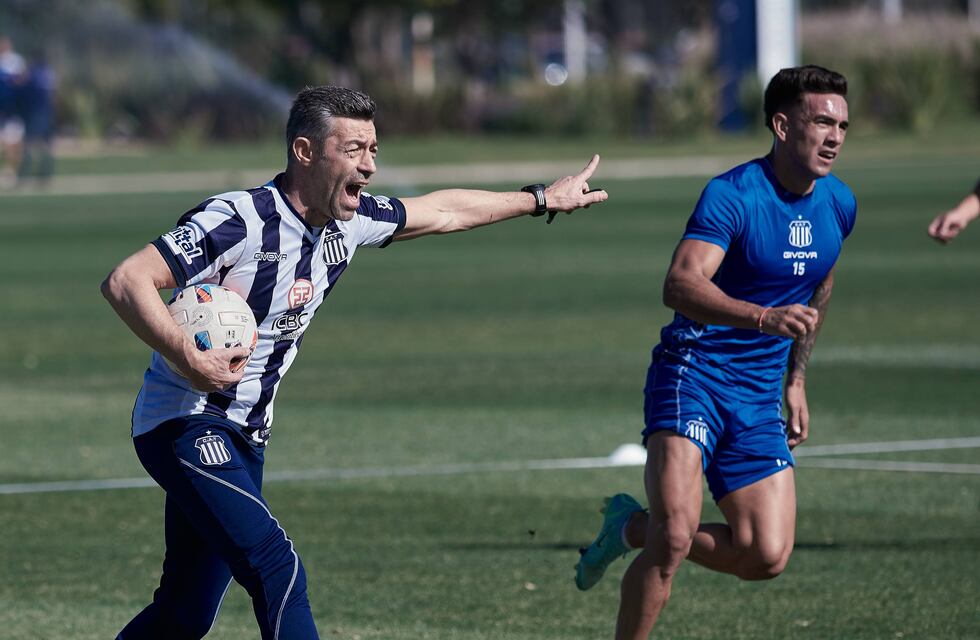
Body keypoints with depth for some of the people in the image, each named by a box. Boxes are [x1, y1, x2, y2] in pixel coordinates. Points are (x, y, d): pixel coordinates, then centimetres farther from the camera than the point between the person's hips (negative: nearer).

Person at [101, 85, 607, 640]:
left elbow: (441, 211, 22)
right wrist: (187, 358, -38)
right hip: (185, 422, -8)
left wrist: (542, 199, 29)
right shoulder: (242, 220, -21)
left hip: (243, 437, 8)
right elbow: (126, 281, -26)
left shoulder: (348, 221, 3)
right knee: (278, 570, -23)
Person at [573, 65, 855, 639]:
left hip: (760, 398, 6)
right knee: (676, 535, -24)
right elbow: (680, 285, -32)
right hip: (693, 372, -6)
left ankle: (633, 528, 20)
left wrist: (797, 380, 25)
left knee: (767, 557, -3)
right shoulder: (733, 194, -17)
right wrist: (764, 318, -46)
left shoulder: (839, 204, 5)